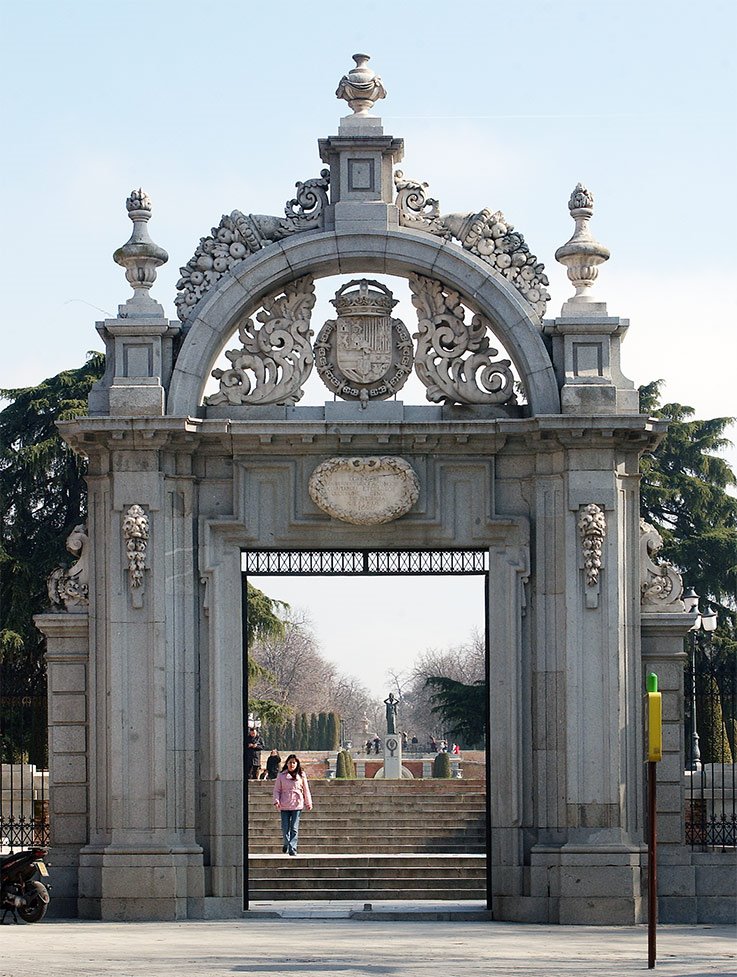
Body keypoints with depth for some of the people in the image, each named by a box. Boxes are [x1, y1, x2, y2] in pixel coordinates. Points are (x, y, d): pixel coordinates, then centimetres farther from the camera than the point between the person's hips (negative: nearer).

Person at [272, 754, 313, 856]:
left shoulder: (301, 776, 7)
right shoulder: (281, 776, 6)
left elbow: (306, 790, 12)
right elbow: (277, 789, 8)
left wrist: (308, 803, 11)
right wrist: (276, 801, -5)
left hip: (297, 805, -1)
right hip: (284, 806, 1)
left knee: (294, 828, -7)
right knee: (285, 828, 4)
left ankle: (292, 849, -7)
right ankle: (286, 844, 29)